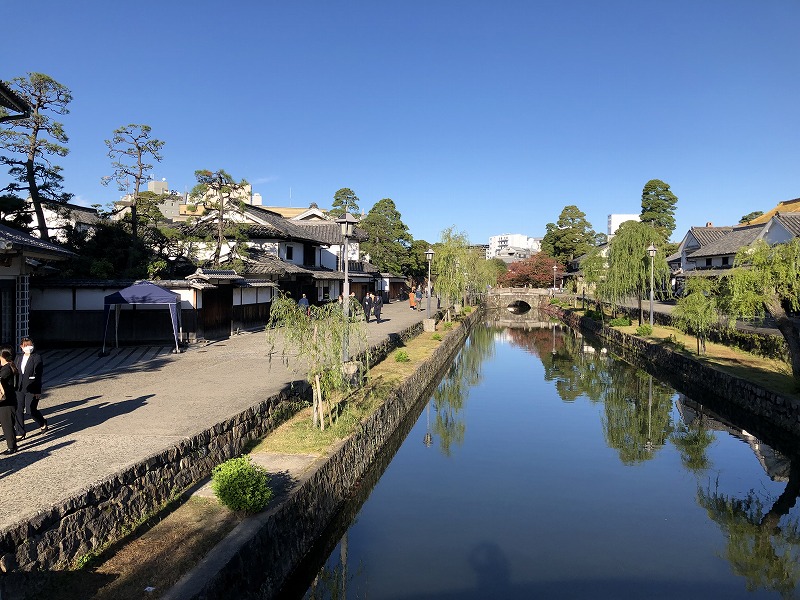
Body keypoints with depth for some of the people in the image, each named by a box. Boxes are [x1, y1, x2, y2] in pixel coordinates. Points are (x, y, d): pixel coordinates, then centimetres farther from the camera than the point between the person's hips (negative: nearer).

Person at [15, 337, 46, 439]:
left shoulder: (37, 357, -8)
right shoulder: (18, 357, 8)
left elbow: (39, 374, -11)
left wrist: (38, 391, -14)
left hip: (31, 390, -5)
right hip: (19, 389, 5)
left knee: (31, 410, -3)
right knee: (19, 410, 5)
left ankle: (43, 423, 26)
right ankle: (20, 433, 15)